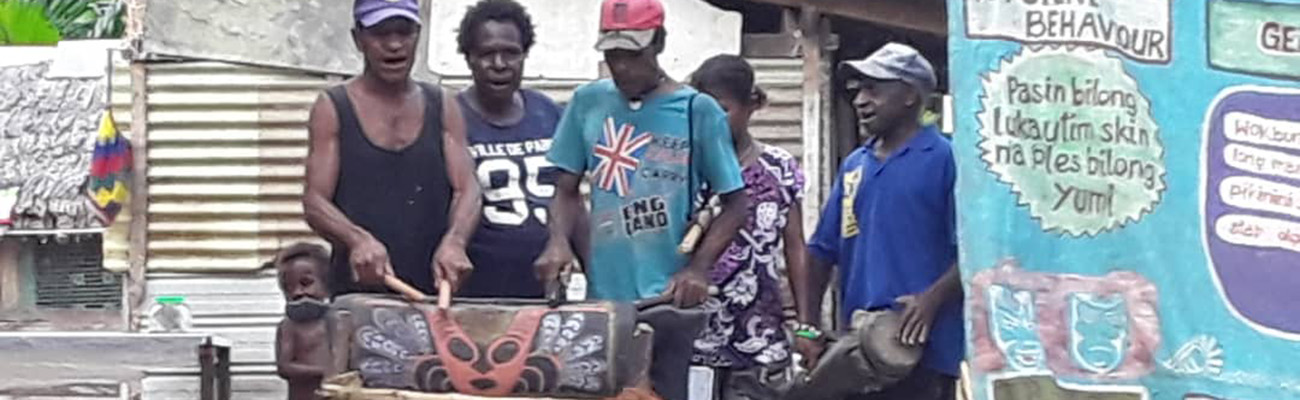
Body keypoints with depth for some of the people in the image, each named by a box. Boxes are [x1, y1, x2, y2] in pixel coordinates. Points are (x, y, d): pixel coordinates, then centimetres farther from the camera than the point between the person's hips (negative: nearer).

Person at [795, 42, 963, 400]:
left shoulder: (945, 159, -5)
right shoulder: (853, 165, 15)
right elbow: (822, 250, 16)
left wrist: (933, 298, -25)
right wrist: (808, 326, 6)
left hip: (922, 347, -7)